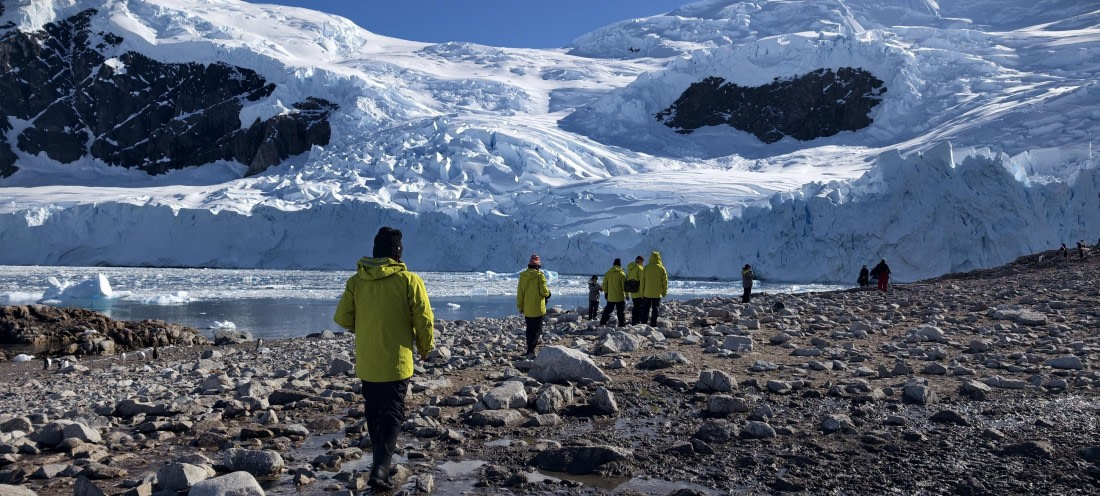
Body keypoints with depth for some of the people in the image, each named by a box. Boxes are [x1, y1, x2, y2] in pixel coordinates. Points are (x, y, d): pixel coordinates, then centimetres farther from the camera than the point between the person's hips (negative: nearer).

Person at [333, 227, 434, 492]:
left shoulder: (356, 280, -2)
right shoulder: (409, 280, -12)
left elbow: (342, 317, 1)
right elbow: (424, 320, -12)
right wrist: (425, 346, 6)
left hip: (366, 361, 4)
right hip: (396, 361, -4)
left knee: (373, 411, 20)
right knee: (392, 414, 0)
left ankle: (382, 456, 36)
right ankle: (380, 469, -12)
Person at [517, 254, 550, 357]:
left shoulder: (522, 276, 1)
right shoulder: (540, 276, -14)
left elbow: (519, 292, 5)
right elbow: (544, 292, -14)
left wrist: (520, 306, 12)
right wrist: (548, 293, 10)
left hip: (527, 309, 5)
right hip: (537, 308, -5)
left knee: (529, 329, 19)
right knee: (537, 329, 0)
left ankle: (530, 347, 30)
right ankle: (530, 351, -12)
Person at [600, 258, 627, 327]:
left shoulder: (608, 273, 3)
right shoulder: (622, 273, -9)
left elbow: (604, 284, 7)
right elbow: (625, 285, -8)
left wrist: (605, 292, 17)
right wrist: (626, 294, 2)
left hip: (610, 296, 4)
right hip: (620, 297, -4)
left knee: (608, 310, 15)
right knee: (621, 311, 2)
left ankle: (602, 323, 16)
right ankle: (622, 324, 0)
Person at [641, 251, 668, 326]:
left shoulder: (646, 267, -4)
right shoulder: (661, 268, -6)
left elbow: (642, 280, 0)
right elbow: (665, 281, -1)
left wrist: (642, 292, 8)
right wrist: (664, 292, 10)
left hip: (647, 293, 1)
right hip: (657, 294, -1)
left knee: (646, 309, 12)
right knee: (655, 309, 5)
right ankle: (653, 325, 1)